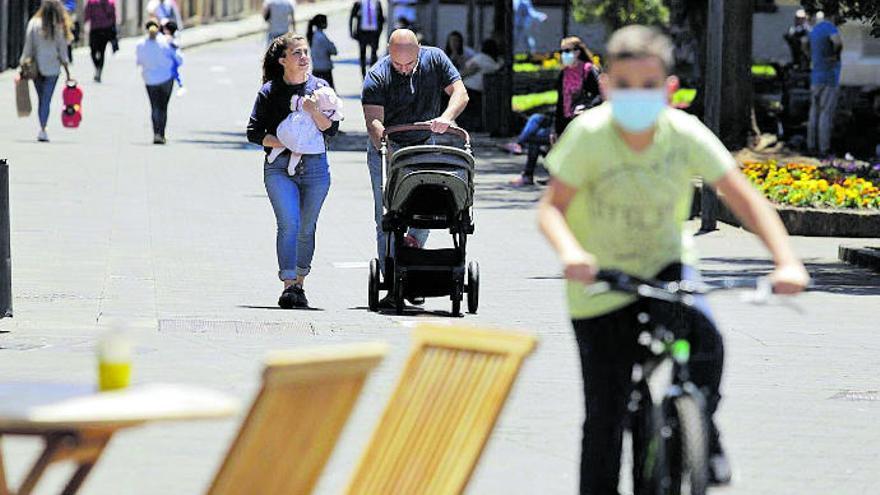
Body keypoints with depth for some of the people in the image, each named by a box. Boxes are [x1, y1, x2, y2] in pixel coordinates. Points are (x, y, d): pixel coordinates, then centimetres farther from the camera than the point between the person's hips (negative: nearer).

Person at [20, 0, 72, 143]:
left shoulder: (34, 24, -5)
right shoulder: (59, 27, -7)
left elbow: (28, 47, -4)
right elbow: (63, 50, -3)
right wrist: (67, 72, 4)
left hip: (36, 66, 1)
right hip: (53, 67, -1)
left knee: (41, 99, 13)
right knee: (46, 100, 0)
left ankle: (42, 129, 16)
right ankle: (43, 130, -10)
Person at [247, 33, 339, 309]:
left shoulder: (320, 88, 6)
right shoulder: (270, 91, 2)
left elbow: (331, 129, 0)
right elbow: (254, 132, 1)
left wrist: (313, 111, -17)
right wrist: (284, 144, -11)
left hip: (314, 166, 2)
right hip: (279, 167, -2)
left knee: (306, 228, 8)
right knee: (289, 223, -17)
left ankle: (299, 284, 21)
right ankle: (288, 285, -19)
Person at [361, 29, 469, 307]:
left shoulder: (435, 60, -6)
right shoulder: (377, 77, -16)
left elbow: (459, 93, -9)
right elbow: (373, 120, -26)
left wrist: (446, 117, -30)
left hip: (424, 146, 3)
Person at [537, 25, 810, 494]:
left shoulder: (685, 134, -17)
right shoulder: (589, 134, -21)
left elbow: (745, 199, -14)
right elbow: (551, 208, -20)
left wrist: (786, 261, -27)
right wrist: (570, 252, -42)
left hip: (664, 263, 1)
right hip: (601, 283, -1)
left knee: (704, 337, -28)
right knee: (605, 414, -2)